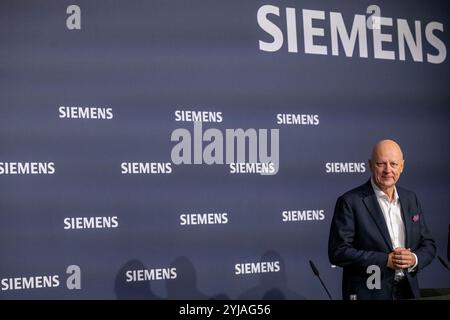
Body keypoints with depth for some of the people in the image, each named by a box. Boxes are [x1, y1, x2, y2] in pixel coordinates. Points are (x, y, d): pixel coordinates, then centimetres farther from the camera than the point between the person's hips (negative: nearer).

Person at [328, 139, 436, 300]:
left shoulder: (411, 199, 5)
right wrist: (385, 260, -21)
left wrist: (414, 259, -13)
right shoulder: (350, 202, -13)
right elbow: (338, 252, -17)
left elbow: (428, 245, 9)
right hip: (367, 293, -5)